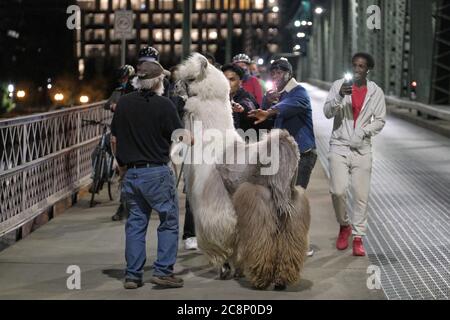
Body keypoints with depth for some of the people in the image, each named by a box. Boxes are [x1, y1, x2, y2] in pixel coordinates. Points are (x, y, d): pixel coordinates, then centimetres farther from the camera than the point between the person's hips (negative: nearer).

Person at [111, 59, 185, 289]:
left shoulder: (123, 103, 4)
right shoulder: (164, 105, -10)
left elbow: (114, 139, 10)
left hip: (131, 173, 5)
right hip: (156, 171, -5)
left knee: (135, 223, 11)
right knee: (169, 220, 6)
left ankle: (132, 275, 12)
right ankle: (163, 270, 0)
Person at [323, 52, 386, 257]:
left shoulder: (376, 92, 3)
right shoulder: (339, 85, 0)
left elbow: (380, 120, 6)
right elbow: (327, 113, -8)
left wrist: (364, 132, -11)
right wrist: (339, 96, -24)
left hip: (362, 148, 1)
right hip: (339, 146, -1)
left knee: (361, 195, 0)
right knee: (338, 190, -11)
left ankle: (358, 237, 10)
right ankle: (344, 225, 15)